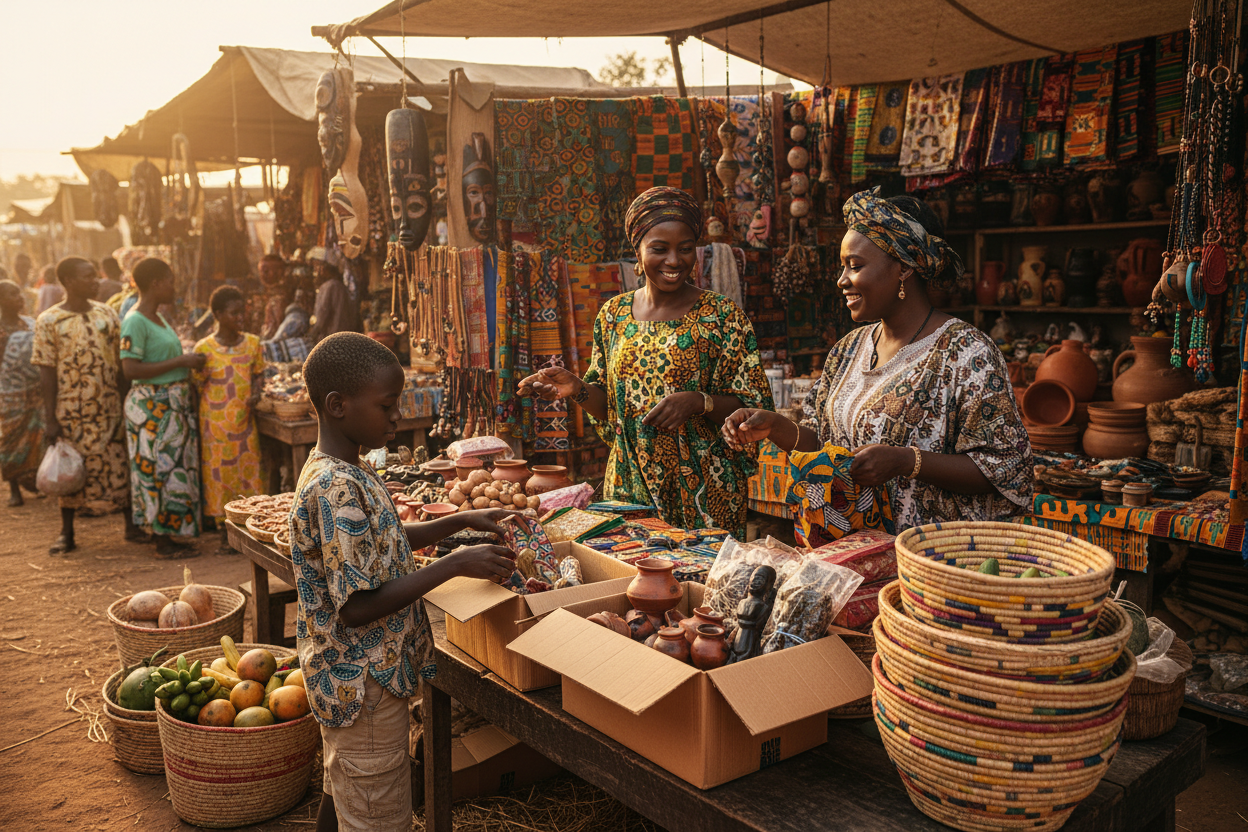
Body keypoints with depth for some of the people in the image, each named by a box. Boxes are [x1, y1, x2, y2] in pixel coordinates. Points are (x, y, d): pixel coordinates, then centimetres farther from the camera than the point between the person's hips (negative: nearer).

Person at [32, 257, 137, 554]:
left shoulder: (107, 314, 5)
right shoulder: (48, 321, -2)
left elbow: (121, 363, 8)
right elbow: (47, 371, -4)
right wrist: (50, 419, -7)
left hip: (108, 409, 2)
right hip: (70, 412, -2)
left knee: (120, 467, 5)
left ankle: (132, 524, 16)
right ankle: (67, 534, 18)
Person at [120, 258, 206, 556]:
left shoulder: (159, 319, 14)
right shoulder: (135, 322, -15)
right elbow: (131, 369, -22)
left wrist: (190, 364, 7)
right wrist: (180, 362, -20)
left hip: (174, 404, 9)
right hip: (151, 406, -9)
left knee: (175, 468, 12)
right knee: (158, 469, -2)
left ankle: (166, 535, 21)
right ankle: (162, 542, 6)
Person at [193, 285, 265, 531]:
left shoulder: (253, 343, 2)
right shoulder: (204, 349, -7)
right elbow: (197, 387, 2)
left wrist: (256, 394, -4)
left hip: (244, 420, 3)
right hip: (215, 423, -3)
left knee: (248, 470, 7)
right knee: (220, 473, 3)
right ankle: (223, 526, 14)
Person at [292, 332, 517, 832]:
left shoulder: (344, 472, 3)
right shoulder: (337, 488, -27)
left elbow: (377, 543, 17)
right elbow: (358, 606, -28)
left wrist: (459, 522, 6)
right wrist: (455, 565, -26)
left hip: (345, 679, 10)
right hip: (364, 686, -10)